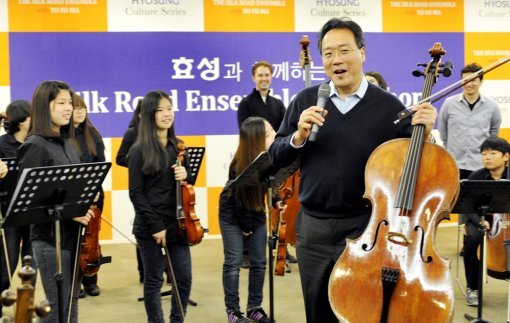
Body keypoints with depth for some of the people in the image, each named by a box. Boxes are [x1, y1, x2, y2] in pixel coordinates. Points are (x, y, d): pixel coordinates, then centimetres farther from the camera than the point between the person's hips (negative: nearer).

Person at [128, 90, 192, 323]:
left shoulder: (177, 147, 9)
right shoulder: (140, 151, -7)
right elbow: (136, 193, -10)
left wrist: (185, 176, -8)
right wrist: (155, 225, -14)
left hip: (177, 224, 5)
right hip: (150, 227, -5)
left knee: (184, 279, 6)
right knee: (154, 280, 5)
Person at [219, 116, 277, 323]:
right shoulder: (240, 166, -29)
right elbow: (240, 199, -20)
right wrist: (246, 226, -10)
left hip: (256, 215, 5)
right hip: (232, 216, -5)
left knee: (259, 262, 6)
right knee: (233, 263, -1)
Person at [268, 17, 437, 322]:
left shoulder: (389, 107, -6)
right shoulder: (306, 100, 1)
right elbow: (276, 157, 5)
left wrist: (424, 135, -21)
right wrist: (299, 136, -14)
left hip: (365, 228, -3)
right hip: (312, 229, 3)